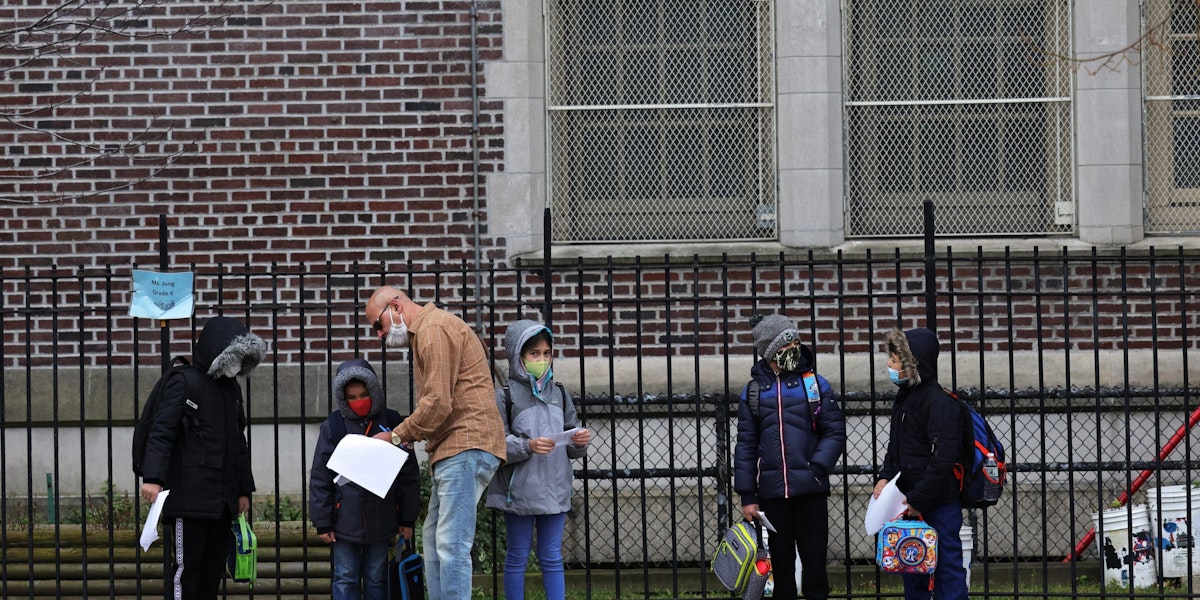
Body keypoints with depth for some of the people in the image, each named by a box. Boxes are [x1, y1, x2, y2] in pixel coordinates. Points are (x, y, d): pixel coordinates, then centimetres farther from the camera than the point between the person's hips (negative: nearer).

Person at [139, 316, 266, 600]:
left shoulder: (232, 388, 17)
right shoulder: (184, 384, -7)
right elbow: (161, 432, -15)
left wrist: (244, 489, 24)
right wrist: (153, 477, -27)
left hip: (223, 500, 8)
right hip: (190, 499, -8)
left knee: (214, 566, 9)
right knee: (185, 567, -7)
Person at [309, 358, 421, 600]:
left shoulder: (392, 423, 0)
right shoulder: (333, 426, -2)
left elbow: (408, 474, 5)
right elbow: (320, 478, 1)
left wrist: (407, 518, 4)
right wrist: (322, 522, -2)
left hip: (381, 520, 1)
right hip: (345, 520, -1)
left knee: (376, 579, 9)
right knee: (345, 579, 3)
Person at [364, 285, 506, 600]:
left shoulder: (434, 329, -11)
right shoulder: (425, 332, 24)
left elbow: (438, 403, -17)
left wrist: (398, 436, -6)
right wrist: (407, 435, 7)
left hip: (465, 447, -12)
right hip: (454, 449, 12)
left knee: (451, 545, -15)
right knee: (433, 538, 15)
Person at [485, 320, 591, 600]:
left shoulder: (559, 395, 9)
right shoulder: (505, 397, -5)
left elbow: (570, 445, 13)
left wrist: (579, 443, -8)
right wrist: (528, 446, -24)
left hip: (555, 490, 4)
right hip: (519, 490, -4)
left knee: (552, 558, 8)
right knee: (518, 557, 6)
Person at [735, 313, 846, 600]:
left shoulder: (816, 384, 4)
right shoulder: (753, 391, 8)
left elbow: (835, 433, 0)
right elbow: (746, 446, 8)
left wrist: (816, 469, -14)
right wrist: (747, 496, 3)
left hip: (811, 490, -1)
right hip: (772, 492, 1)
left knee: (814, 560, 2)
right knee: (780, 564, 7)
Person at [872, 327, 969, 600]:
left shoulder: (940, 403, -17)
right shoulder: (905, 397, 12)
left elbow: (943, 459, -23)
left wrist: (917, 498, -21)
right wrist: (885, 477, 3)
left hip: (939, 506, -9)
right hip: (912, 505, 9)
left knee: (947, 568, -4)